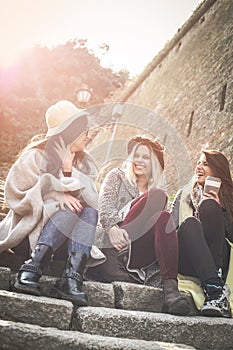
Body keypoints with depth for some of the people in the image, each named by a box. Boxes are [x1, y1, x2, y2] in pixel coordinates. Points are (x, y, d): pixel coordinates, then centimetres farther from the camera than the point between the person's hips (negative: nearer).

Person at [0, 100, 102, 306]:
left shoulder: (84, 163, 13)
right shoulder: (36, 156, -1)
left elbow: (93, 201, -1)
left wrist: (70, 172, -17)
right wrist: (54, 195, -21)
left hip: (65, 236, 4)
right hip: (30, 225, -4)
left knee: (90, 212, -26)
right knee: (69, 209, -31)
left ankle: (72, 278, -40)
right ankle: (31, 270, -38)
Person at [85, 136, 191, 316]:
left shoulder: (154, 192, 28)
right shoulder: (118, 175, 19)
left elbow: (162, 223, 18)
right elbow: (105, 203, 0)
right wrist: (112, 228, -21)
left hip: (135, 252, 3)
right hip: (109, 242, -3)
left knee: (164, 218, -30)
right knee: (158, 196, -20)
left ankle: (170, 287, -39)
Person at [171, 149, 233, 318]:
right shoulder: (184, 194, 25)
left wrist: (219, 210, -4)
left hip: (217, 262, 0)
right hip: (187, 263, 1)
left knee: (208, 205, -24)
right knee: (190, 223, -30)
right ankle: (216, 290, -47)